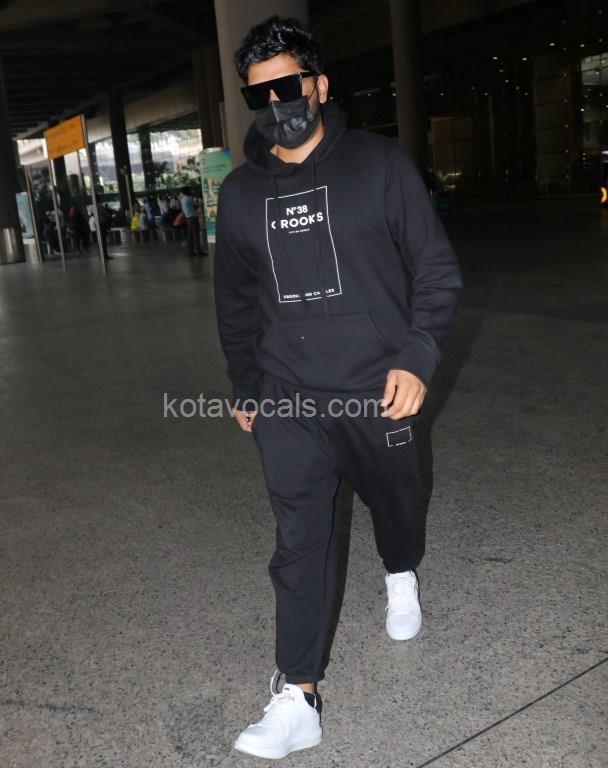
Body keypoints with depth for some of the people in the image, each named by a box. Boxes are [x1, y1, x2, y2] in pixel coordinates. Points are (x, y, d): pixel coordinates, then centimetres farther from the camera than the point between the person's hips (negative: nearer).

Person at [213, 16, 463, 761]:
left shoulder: (380, 164, -5)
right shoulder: (240, 191, 4)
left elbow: (436, 269, -4)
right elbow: (235, 302, 14)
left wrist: (417, 358, -16)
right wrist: (243, 386, 16)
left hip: (377, 388, -1)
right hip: (288, 400, 1)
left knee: (395, 501, 21)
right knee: (299, 545, -1)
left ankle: (401, 577, 55)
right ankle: (298, 699, 9)